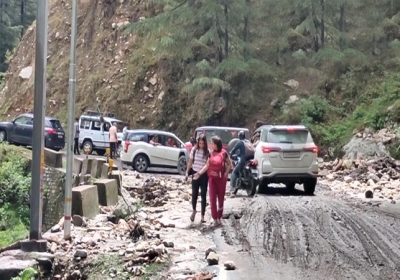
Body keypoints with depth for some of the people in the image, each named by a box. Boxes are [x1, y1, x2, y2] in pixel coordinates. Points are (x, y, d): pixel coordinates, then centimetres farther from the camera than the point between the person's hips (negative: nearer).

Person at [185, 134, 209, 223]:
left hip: (204, 175, -1)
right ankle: (194, 211, 33)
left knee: (203, 195, 3)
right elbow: (190, 162, 5)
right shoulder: (194, 150, -3)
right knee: (194, 194, 8)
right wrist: (187, 172, 4)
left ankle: (202, 215, 10)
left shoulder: (208, 152, -7)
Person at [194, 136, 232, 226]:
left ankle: (219, 218, 20)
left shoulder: (224, 153, -7)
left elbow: (230, 164, 0)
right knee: (212, 198, -2)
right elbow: (207, 165, 4)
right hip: (212, 178, 3)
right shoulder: (211, 154, 5)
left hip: (221, 178, -3)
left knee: (221, 198, 7)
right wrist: (199, 173, -5)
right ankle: (215, 219, 4)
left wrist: (226, 174, -10)